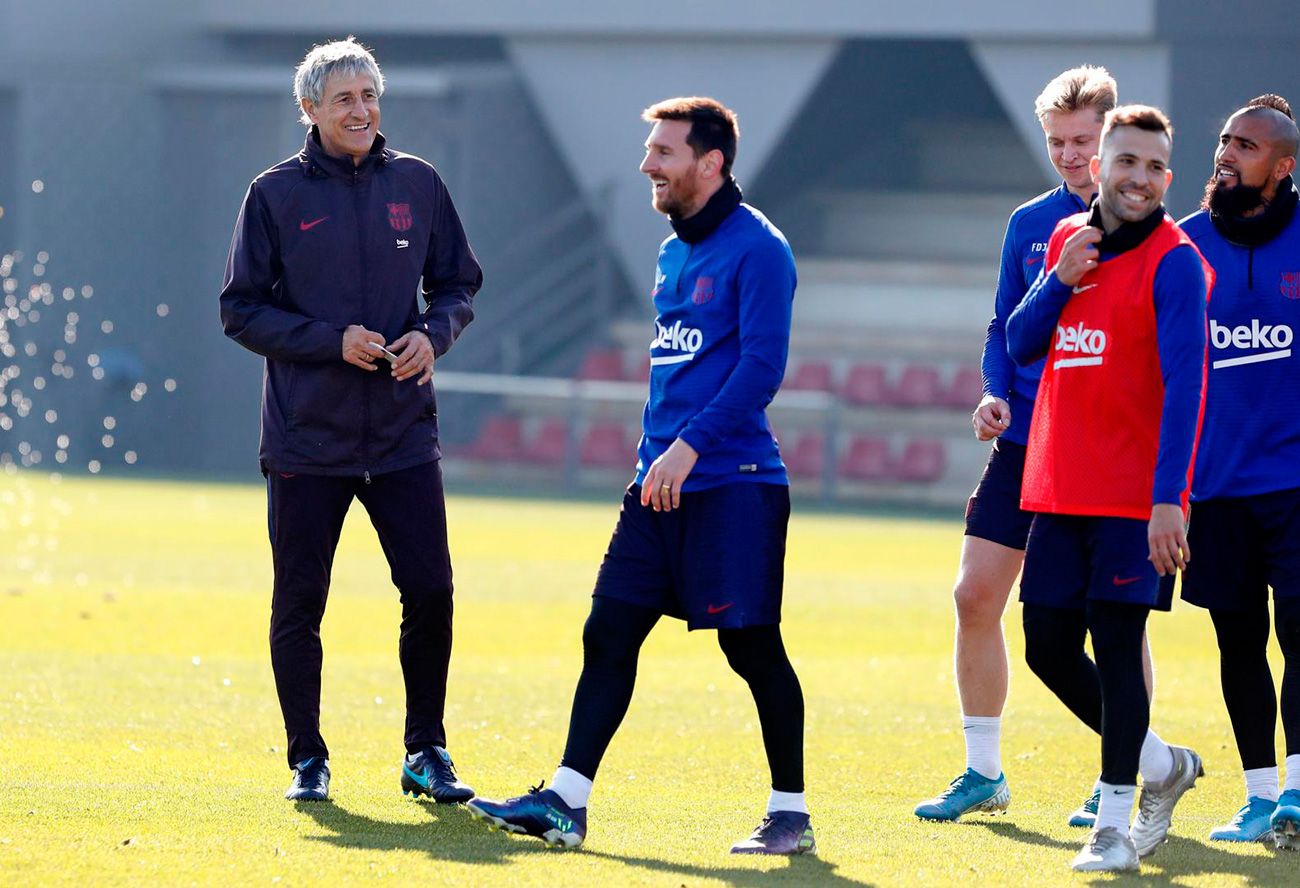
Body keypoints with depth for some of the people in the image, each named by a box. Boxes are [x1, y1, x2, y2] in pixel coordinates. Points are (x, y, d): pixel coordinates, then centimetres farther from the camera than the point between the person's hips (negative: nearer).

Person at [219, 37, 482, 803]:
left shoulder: (417, 184, 5)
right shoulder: (276, 195, -2)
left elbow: (459, 285, 13)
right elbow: (242, 310, -2)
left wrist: (433, 334, -9)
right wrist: (333, 342, -15)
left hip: (403, 436, 2)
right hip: (305, 438, -2)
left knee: (430, 593, -2)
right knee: (299, 603, 3)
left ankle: (427, 753, 12)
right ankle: (309, 760, 15)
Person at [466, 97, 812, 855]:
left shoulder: (756, 249, -11)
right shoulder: (674, 253, 16)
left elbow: (762, 366, -18)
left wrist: (691, 445, -22)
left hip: (735, 485, -8)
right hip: (662, 483, 8)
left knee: (754, 647, -4)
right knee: (609, 633, 3)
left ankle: (791, 813, 6)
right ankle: (567, 802, 5)